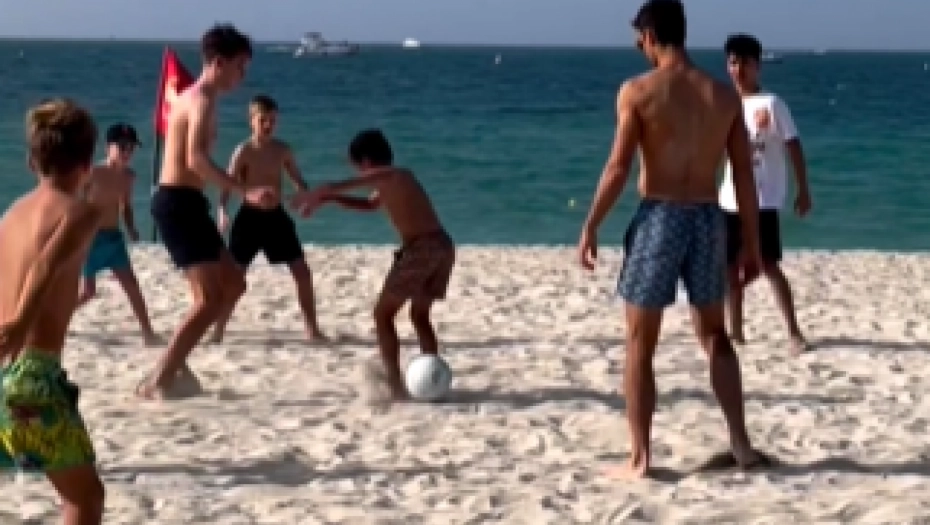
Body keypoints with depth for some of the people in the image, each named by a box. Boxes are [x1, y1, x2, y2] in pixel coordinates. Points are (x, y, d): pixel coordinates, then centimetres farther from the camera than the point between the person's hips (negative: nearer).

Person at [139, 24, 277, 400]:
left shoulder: (194, 97, 19)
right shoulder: (203, 99, -14)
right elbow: (196, 159, -30)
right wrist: (246, 193, -38)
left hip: (182, 202, 10)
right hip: (179, 203, -10)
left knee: (233, 283, 16)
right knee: (210, 298, -10)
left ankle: (175, 363, 18)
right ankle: (158, 381, -8)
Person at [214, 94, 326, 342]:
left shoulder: (282, 149, 3)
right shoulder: (244, 151, -9)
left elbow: (297, 179, 11)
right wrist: (222, 210, -34)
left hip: (276, 215, 4)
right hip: (250, 217, -4)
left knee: (302, 271, 0)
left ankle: (313, 329, 9)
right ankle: (218, 331, 6)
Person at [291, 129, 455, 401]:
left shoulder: (384, 176, -2)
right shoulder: (397, 179, 25)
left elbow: (333, 187, -7)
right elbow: (370, 204, 41)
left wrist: (309, 197, 7)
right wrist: (329, 198, 36)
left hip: (421, 248, -9)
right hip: (443, 246, 9)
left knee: (383, 314, 1)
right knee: (420, 315, 23)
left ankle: (395, 385, -6)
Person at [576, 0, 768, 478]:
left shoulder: (638, 90, -7)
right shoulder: (725, 95, 5)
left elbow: (618, 168, -11)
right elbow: (744, 174, 5)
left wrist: (590, 228, -3)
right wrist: (751, 240, 12)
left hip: (658, 219, -4)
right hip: (708, 221, 4)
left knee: (639, 345, 7)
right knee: (714, 336, 20)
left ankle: (640, 459, 7)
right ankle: (741, 445, 18)